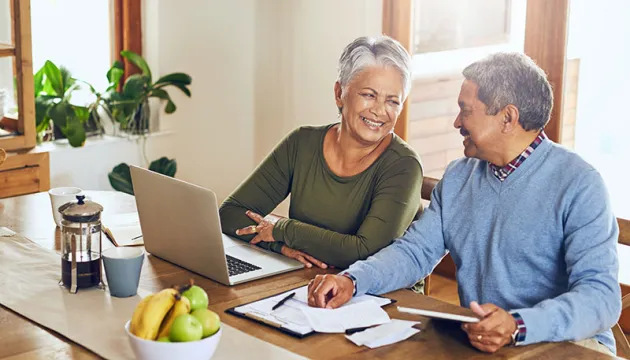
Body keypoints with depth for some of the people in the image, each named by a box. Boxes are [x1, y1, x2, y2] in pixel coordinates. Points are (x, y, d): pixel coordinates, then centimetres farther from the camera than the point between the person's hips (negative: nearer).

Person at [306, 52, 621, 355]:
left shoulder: (578, 185, -11)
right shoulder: (458, 178, 12)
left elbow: (601, 295, -19)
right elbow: (415, 250, 11)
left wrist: (518, 327, -36)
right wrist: (351, 281, -8)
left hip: (562, 343, -4)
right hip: (473, 342, 4)